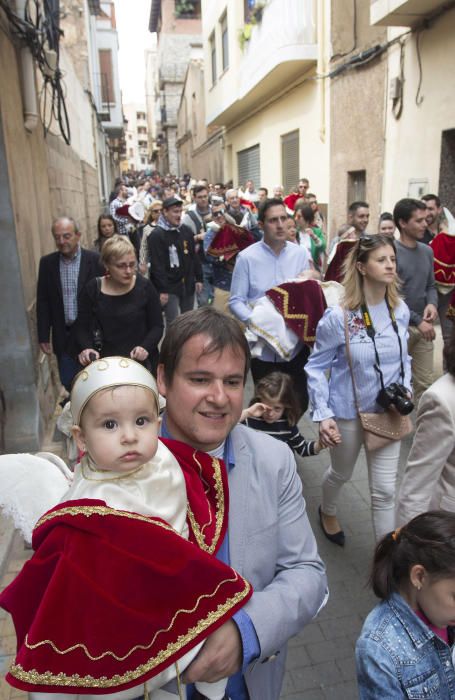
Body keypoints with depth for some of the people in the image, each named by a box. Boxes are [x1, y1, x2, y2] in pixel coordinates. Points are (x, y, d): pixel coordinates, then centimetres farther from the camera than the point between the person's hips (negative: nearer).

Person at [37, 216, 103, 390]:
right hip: (63, 336, 3)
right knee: (68, 384, 9)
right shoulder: (47, 263, 1)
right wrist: (43, 336, 2)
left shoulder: (95, 260, -9)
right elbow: (43, 301, 4)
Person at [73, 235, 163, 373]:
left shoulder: (145, 287, -8)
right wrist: (85, 348, -20)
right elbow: (82, 328, 0)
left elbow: (157, 326, -4)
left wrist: (145, 347, -21)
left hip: (141, 363, -1)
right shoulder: (92, 289, -5)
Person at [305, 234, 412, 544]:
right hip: (348, 411, -2)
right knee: (342, 473, 24)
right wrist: (323, 414, -20)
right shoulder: (338, 316, -20)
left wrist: (405, 391, -6)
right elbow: (316, 367, -14)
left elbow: (403, 358, 9)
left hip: (388, 412, 3)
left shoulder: (400, 311, -6)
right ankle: (328, 512, 58)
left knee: (385, 489, 6)